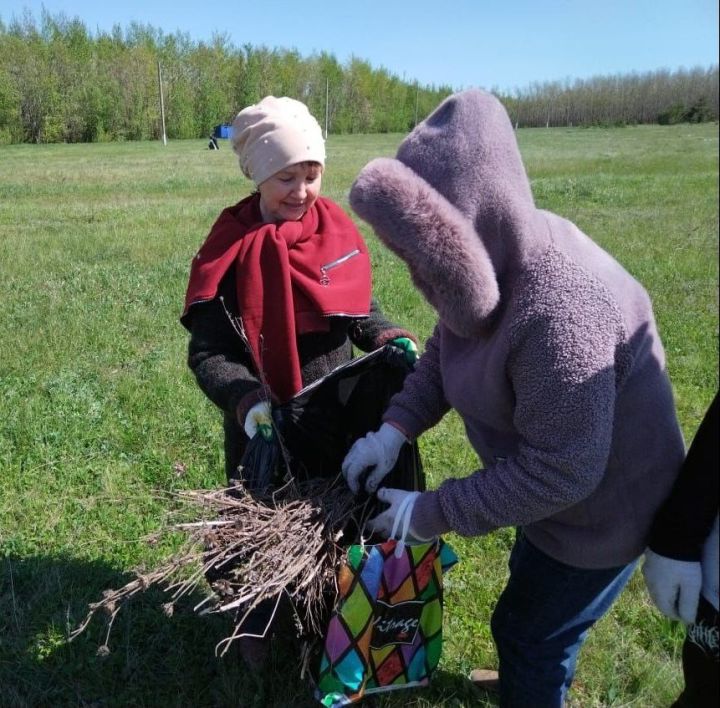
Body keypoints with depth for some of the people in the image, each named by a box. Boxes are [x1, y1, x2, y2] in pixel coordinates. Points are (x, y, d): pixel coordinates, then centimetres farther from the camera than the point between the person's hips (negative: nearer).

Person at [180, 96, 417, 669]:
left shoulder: (337, 229, -6)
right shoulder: (231, 250, -17)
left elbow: (359, 309, 5)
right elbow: (207, 353, -18)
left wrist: (390, 339, -14)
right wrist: (246, 400, -35)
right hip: (265, 422, -3)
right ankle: (258, 621, 45)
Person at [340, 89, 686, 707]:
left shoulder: (558, 313, -40)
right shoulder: (497, 256, -12)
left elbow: (558, 474, -34)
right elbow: (448, 349, 1)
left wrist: (432, 513, -26)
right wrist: (394, 428, -13)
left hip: (602, 507, -9)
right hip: (557, 477, 9)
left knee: (528, 630, 13)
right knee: (532, 586, 32)